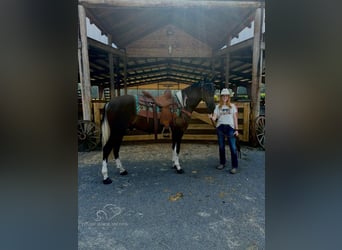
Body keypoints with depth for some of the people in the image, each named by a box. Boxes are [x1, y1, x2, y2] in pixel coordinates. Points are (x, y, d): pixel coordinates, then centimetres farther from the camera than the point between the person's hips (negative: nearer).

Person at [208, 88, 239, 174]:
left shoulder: (232, 106, 6)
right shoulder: (218, 106, 7)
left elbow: (235, 118, 5)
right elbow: (214, 118, -1)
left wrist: (236, 129, -2)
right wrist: (211, 117, -25)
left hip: (230, 127, -2)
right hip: (220, 127, 2)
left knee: (233, 147, -6)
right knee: (221, 146, 10)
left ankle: (234, 166, 1)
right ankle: (222, 163, 26)